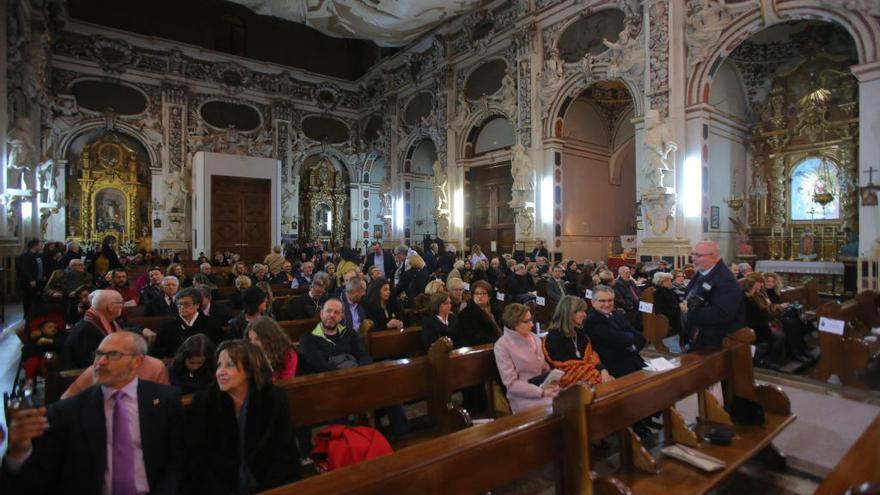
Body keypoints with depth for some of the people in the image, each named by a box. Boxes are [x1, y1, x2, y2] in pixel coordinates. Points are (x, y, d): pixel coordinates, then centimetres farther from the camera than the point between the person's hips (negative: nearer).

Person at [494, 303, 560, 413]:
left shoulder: (534, 338, 7)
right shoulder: (502, 346, -13)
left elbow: (544, 367, 14)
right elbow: (511, 383, -16)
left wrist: (552, 382, -7)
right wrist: (541, 392, -22)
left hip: (542, 386, 6)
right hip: (522, 396, -6)